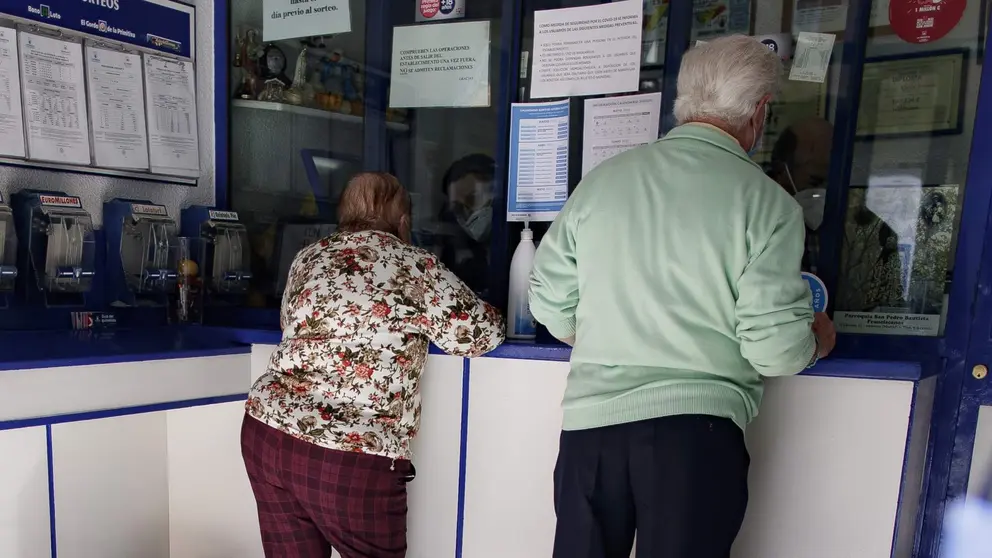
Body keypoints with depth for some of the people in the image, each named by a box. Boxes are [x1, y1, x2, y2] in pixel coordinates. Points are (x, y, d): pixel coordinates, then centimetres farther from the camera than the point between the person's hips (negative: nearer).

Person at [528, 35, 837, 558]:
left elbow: (549, 304, 8)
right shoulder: (766, 202, -5)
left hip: (588, 421, 4)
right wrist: (819, 338, 14)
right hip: (696, 424, -3)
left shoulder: (601, 179, 5)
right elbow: (776, 351, -8)